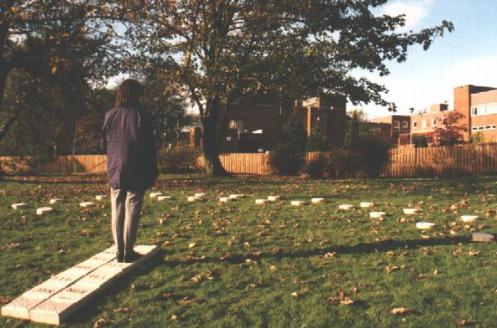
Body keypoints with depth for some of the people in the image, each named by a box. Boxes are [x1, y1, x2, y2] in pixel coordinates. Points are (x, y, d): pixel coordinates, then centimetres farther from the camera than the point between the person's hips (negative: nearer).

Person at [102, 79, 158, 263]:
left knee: (117, 212, 10)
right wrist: (152, 173, -1)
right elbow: (149, 148, -7)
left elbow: (105, 145, 12)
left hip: (115, 172, 4)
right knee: (132, 211, 3)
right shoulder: (141, 116, -8)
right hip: (136, 173, -4)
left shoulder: (109, 115, 5)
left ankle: (119, 251, 13)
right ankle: (128, 252, 6)